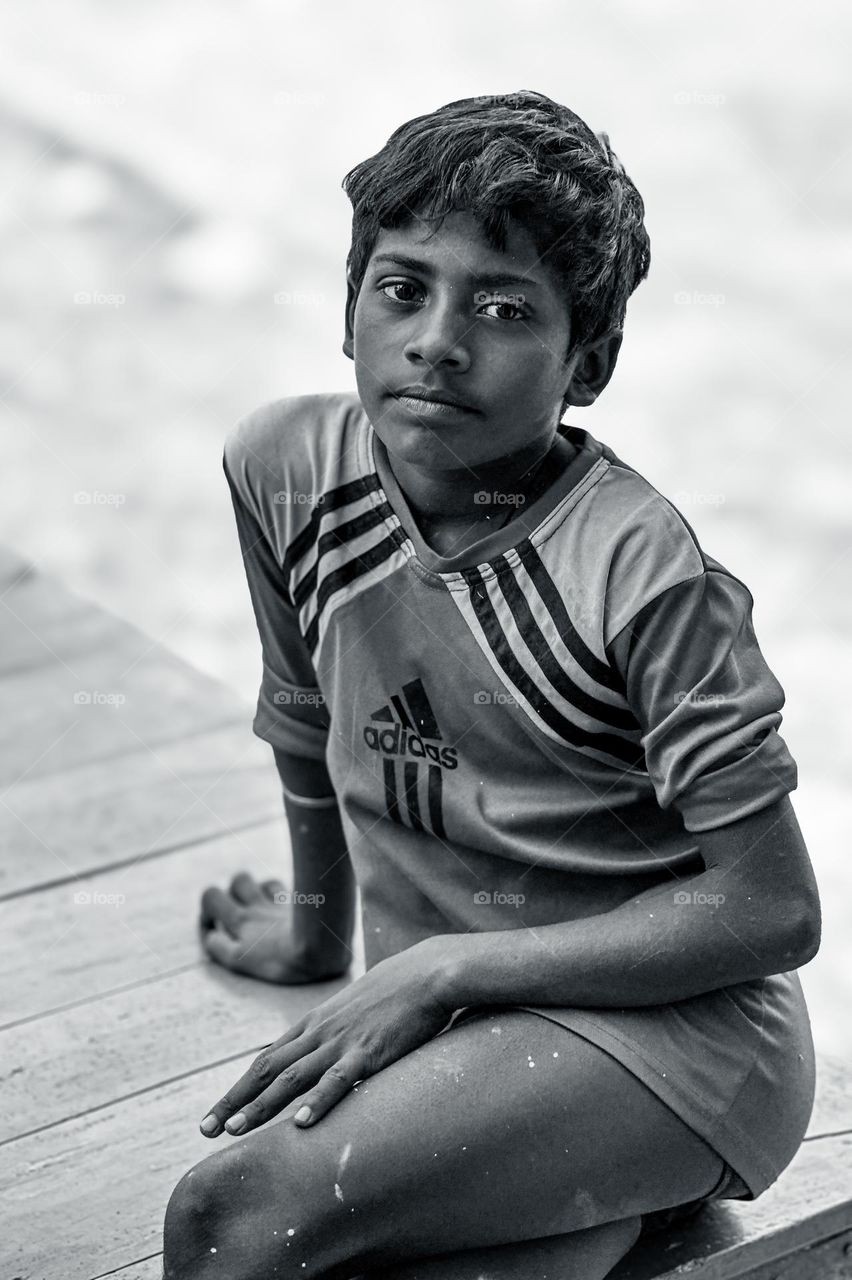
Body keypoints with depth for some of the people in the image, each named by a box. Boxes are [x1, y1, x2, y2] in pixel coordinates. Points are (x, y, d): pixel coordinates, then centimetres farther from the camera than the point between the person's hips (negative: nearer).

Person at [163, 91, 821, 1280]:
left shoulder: (642, 570, -18)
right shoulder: (286, 465, -3)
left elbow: (773, 910, -16)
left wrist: (440, 969, -17)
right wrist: (316, 925, 31)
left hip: (668, 1018, -5)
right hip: (451, 1032, 6)